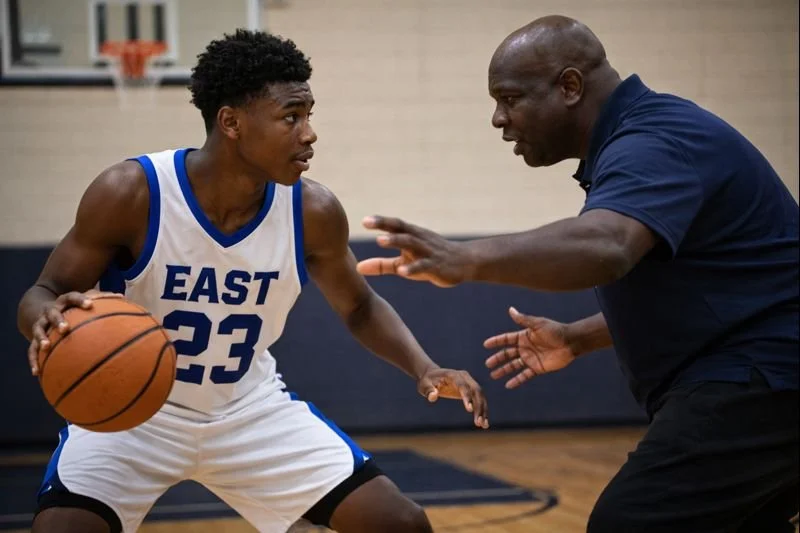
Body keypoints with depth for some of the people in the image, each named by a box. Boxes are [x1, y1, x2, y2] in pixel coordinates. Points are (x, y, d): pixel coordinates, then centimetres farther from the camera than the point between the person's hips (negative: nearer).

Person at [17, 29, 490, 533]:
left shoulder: (313, 212, -15)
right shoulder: (130, 193, -24)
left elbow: (360, 307, 5)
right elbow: (43, 293, -14)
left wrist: (423, 368, -13)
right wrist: (48, 318, -40)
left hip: (251, 409, 3)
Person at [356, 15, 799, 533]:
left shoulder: (654, 142, -19)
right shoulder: (642, 140, 15)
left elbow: (603, 246, -42)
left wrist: (468, 260, -55)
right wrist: (579, 338, 18)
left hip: (756, 379, -11)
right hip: (755, 378, 11)